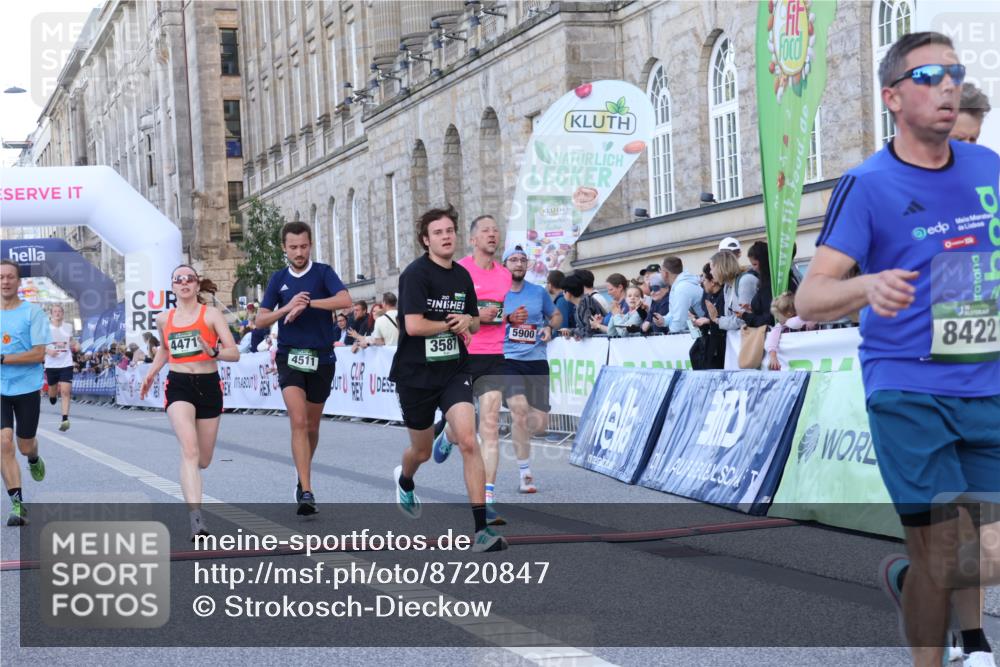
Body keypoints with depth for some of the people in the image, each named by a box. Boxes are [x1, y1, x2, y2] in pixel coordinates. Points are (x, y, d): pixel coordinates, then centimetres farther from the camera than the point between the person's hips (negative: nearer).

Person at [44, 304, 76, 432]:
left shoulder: (69, 327, 3)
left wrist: (75, 346, -3)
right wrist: (48, 351, -20)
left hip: (66, 364, 0)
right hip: (51, 364, 0)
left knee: (65, 391, -12)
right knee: (52, 390, 15)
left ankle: (65, 419, -16)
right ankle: (53, 396, 53)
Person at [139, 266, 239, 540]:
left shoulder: (211, 314, -3)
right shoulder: (164, 319, 8)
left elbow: (234, 353, -10)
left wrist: (214, 353, -29)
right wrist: (151, 373, 17)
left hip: (209, 386, 0)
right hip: (178, 386, 0)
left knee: (203, 460, 10)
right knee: (189, 449, -22)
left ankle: (189, 476, 50)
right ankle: (196, 518, -31)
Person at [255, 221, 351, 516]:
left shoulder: (323, 272, -2)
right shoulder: (278, 279, 6)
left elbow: (345, 300, -19)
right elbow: (261, 319, 3)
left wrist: (307, 303, -21)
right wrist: (288, 307, -14)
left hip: (321, 358, 0)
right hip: (290, 357, 0)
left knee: (312, 426, 12)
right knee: (298, 422, -16)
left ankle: (302, 480, 35)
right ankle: (306, 492, -20)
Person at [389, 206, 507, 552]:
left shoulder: (463, 276, 6)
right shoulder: (415, 274, -14)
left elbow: (475, 323, 20)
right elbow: (414, 326, -24)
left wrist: (467, 320, -4)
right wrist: (450, 325, -10)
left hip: (453, 371, 3)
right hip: (416, 375, -3)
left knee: (468, 441, -17)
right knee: (422, 451, 14)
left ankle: (481, 528, -16)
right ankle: (404, 480, 53)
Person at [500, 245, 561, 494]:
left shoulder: (538, 292, 9)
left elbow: (556, 315, 22)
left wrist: (549, 327, 0)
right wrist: (508, 319, -17)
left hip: (537, 360, 3)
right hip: (508, 360, -3)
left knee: (540, 422, 1)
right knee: (519, 409, -23)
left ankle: (517, 437, 36)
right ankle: (525, 473, -13)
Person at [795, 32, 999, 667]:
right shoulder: (868, 184, -4)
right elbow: (810, 298, -11)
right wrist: (868, 287, -30)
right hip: (910, 392, -4)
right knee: (941, 558, -5)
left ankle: (906, 579, 35)